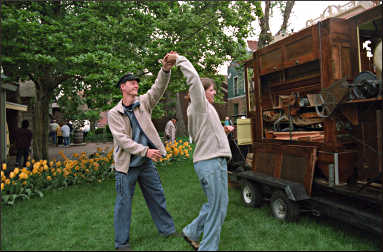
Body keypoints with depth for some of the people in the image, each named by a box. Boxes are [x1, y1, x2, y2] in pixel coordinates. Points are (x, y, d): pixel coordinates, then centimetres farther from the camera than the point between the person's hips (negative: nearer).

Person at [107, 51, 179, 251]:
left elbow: (158, 88, -11)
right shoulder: (113, 113, -6)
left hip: (146, 162, 4)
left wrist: (165, 69, -30)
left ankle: (167, 229, 31)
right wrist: (145, 151, -27)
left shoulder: (143, 102, 3)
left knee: (157, 196, 14)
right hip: (127, 164, -3)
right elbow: (122, 139, -17)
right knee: (124, 202, 6)